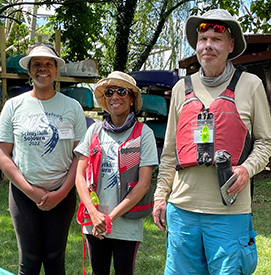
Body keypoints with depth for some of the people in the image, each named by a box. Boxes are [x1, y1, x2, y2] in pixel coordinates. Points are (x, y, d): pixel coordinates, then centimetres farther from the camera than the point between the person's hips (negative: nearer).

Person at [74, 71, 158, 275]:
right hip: (94, 224, 3)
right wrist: (94, 213, -10)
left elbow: (143, 183, -9)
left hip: (127, 223, -3)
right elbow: (80, 176, 3)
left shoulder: (143, 133, -4)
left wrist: (111, 216, -13)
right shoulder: (95, 130, 5)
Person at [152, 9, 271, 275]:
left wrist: (247, 168, -12)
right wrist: (160, 194, 10)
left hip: (229, 213, -3)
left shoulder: (250, 85, 2)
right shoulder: (182, 88, 10)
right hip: (182, 207, 3)